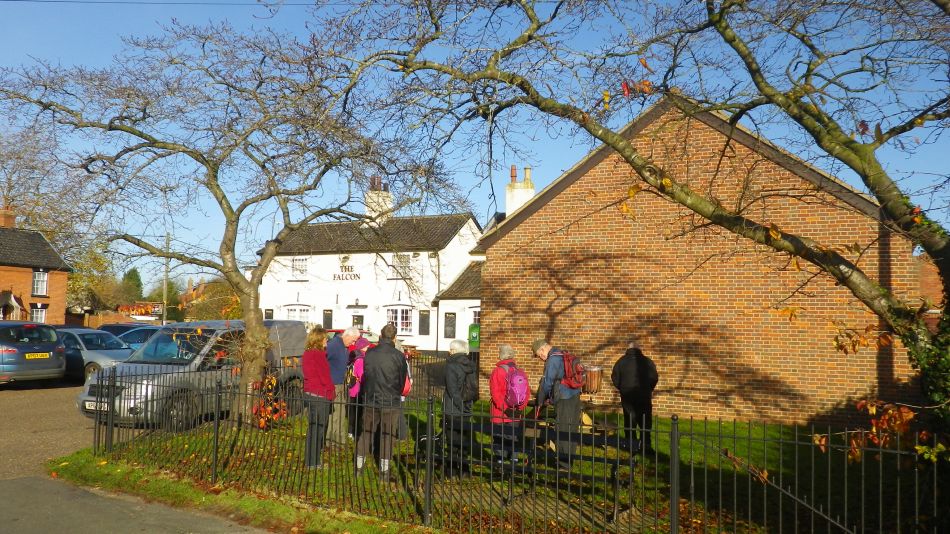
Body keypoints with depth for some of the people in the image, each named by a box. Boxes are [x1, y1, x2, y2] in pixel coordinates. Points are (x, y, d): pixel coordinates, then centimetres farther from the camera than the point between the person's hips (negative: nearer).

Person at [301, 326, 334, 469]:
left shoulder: (307, 354, 11)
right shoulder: (318, 355, -17)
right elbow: (325, 377, -15)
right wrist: (331, 392, -1)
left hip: (309, 393, 9)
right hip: (320, 395, -9)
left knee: (313, 427, 17)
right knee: (318, 428, -1)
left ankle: (312, 459, 25)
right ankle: (314, 462, 5)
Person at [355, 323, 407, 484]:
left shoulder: (369, 353, -3)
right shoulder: (398, 356, -11)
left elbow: (365, 376, 7)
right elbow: (402, 380, 0)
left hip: (371, 401, 3)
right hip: (391, 403, -2)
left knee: (366, 433, 16)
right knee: (387, 435, 8)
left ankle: (359, 466, 22)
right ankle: (384, 470, 11)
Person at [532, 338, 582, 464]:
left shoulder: (553, 359, -13)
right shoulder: (564, 355, 16)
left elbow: (547, 382, -14)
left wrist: (539, 402, -3)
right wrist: (548, 397, 22)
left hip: (564, 400, -9)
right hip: (575, 396, 9)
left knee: (562, 431, -1)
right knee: (571, 430, 15)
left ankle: (564, 463, 5)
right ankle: (569, 459, 24)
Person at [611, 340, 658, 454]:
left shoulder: (621, 361, 2)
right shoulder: (647, 361, -2)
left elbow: (614, 377, 2)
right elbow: (654, 377, -3)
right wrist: (649, 389, 12)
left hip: (627, 395, 1)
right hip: (644, 395, -1)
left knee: (629, 419, 9)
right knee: (645, 421, 6)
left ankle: (631, 445, 8)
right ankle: (646, 446, 2)